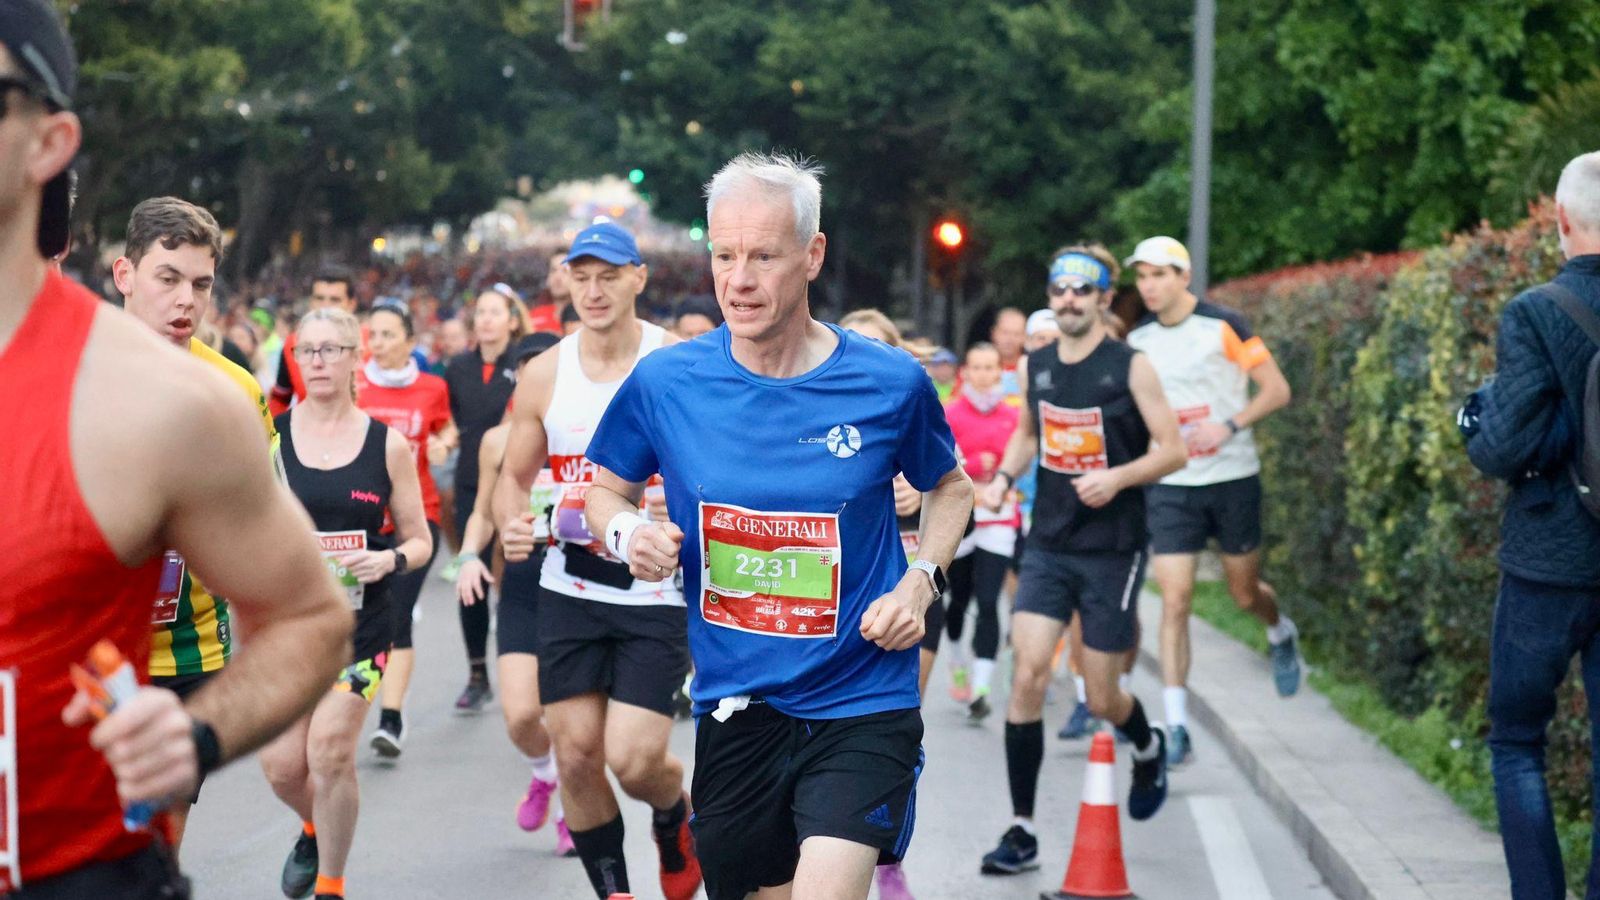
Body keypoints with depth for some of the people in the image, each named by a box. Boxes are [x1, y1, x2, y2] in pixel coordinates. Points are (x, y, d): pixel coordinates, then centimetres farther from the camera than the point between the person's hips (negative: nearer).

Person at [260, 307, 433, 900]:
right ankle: (314, 829, 34)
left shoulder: (388, 446, 0)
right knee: (282, 765, -3)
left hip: (360, 623, -1)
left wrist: (390, 560, -14)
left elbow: (420, 541, 6)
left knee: (330, 747, -16)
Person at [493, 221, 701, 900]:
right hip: (569, 589, 3)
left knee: (633, 760, -11)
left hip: (657, 593, -3)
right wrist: (512, 524, -9)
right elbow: (514, 475, 12)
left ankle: (675, 818, 25)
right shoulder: (545, 374, 2)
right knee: (576, 755, 1)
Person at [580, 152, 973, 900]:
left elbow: (950, 487, 12)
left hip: (860, 705, -2)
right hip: (735, 707, 3)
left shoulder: (889, 383, -6)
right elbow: (606, 491, 12)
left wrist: (922, 580, -4)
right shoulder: (666, 382, -4)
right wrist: (626, 531, -10)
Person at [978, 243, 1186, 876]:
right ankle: (1021, 831, -5)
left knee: (1101, 699, 4)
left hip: (1112, 551, -3)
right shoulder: (1034, 366, 4)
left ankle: (1149, 748, 41)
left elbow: (1173, 449, -7)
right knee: (1027, 675, -12)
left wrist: (1117, 477, -23)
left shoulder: (1130, 367, -9)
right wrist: (1004, 475, 3)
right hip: (1048, 546, 3)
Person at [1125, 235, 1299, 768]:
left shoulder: (1223, 326, -9)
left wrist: (1229, 426, -21)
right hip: (1172, 487, 2)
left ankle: (1282, 634, 48)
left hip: (1232, 479, -2)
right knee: (1174, 601, -9)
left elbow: (1277, 390, -8)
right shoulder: (1138, 340, 4)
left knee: (1245, 593, 10)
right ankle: (1176, 726, -9)